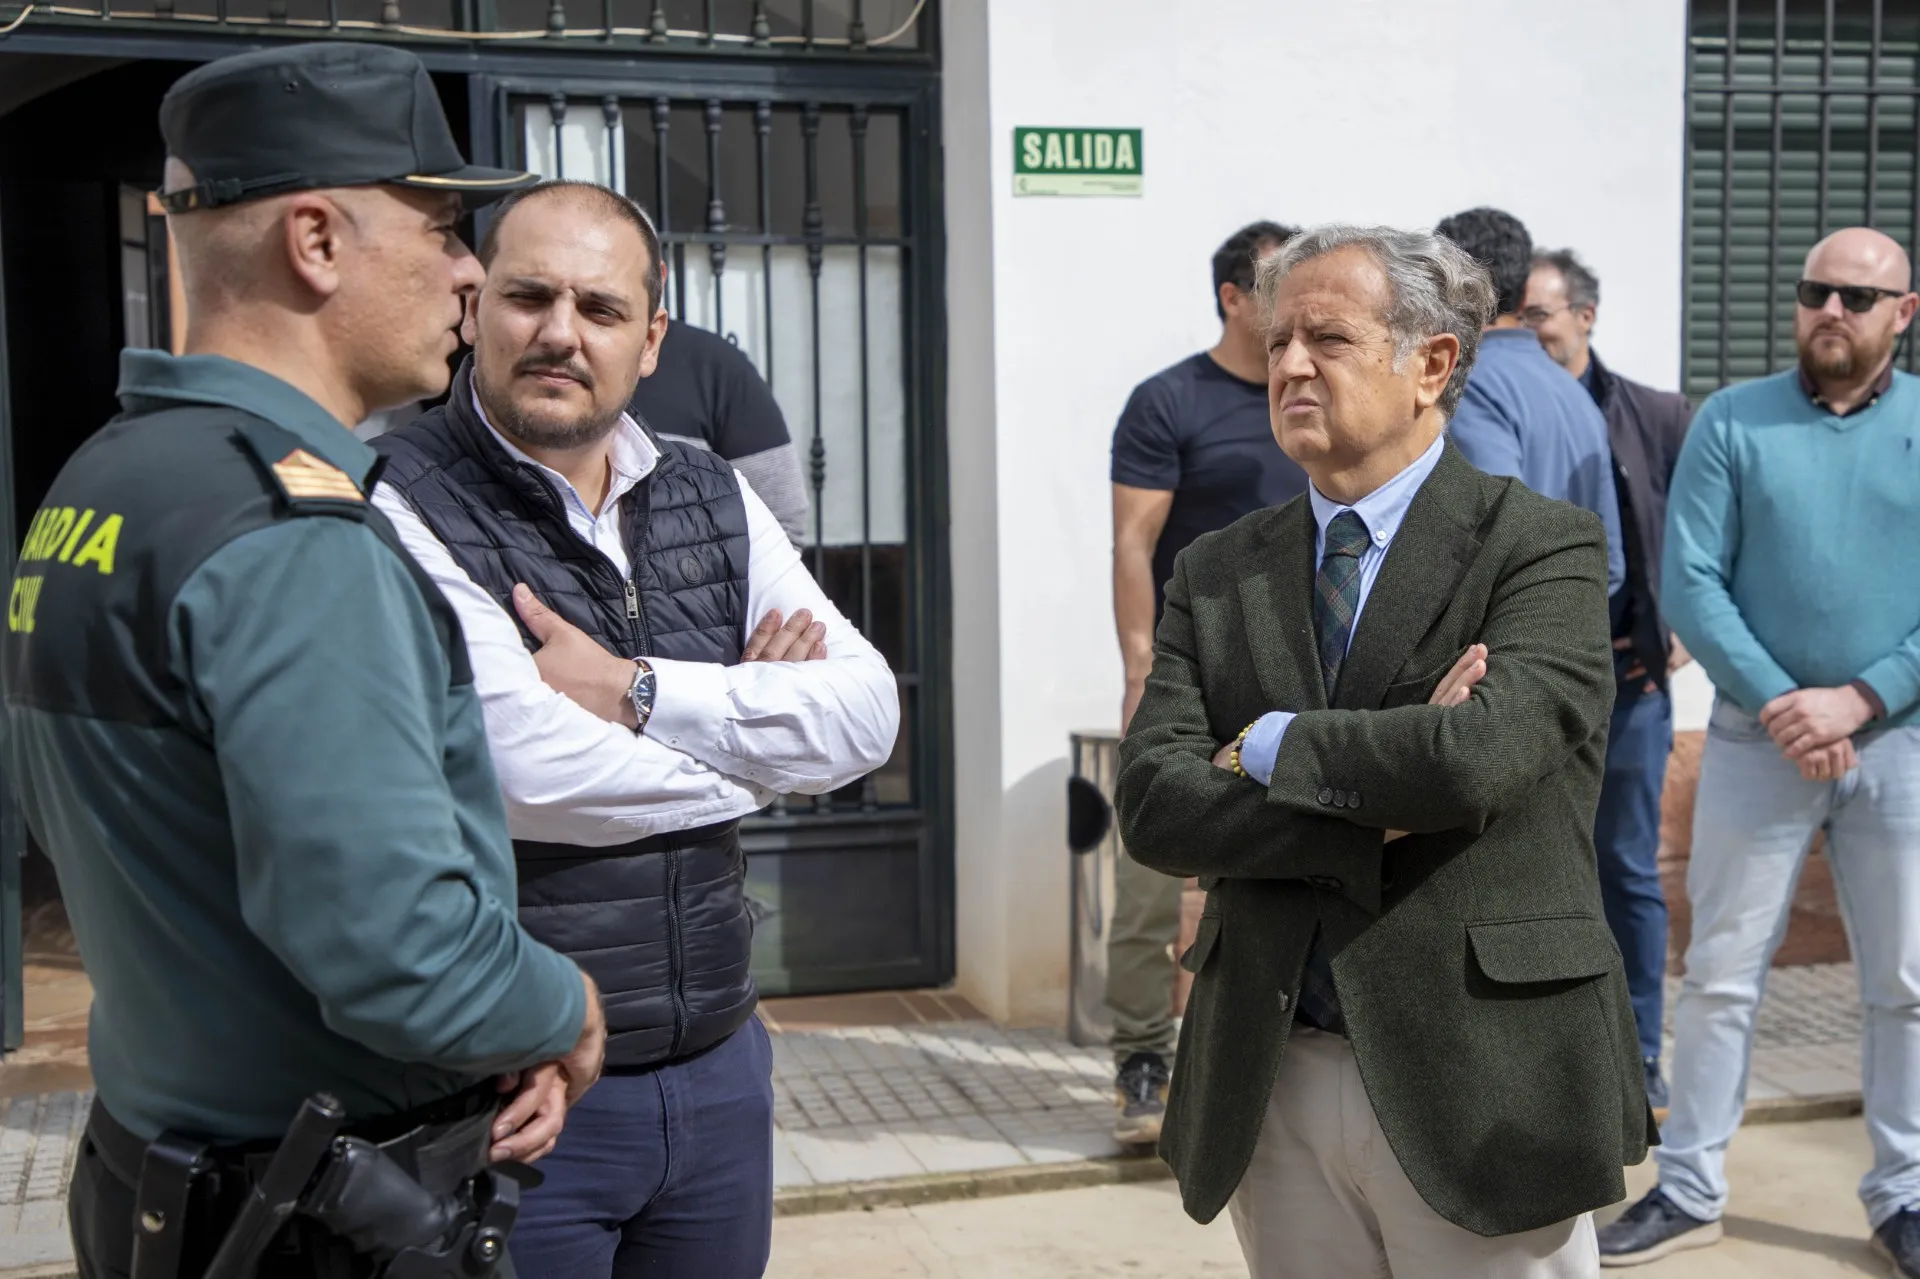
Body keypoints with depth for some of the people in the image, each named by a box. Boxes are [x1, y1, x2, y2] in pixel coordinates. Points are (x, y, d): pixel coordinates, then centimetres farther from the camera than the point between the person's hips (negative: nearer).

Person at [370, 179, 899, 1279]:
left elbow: (868, 714, -3)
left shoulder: (711, 499, 7)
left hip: (717, 1066, 6)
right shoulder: (400, 506, -12)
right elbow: (529, 770, -23)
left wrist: (637, 690, -16)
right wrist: (752, 730, -7)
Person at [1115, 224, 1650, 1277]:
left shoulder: (1543, 546, -6)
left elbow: (1476, 753, -23)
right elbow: (1149, 804, -5)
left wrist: (1269, 746, -8)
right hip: (1268, 1087, 4)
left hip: (1481, 1084, -4)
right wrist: (1382, 804, -16)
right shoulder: (1216, 573, 7)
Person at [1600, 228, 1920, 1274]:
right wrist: (1777, 701, -16)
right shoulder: (1731, 423, -1)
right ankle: (1689, 1190, 17)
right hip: (1758, 741, -1)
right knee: (1720, 976, 5)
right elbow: (1690, 584, -6)